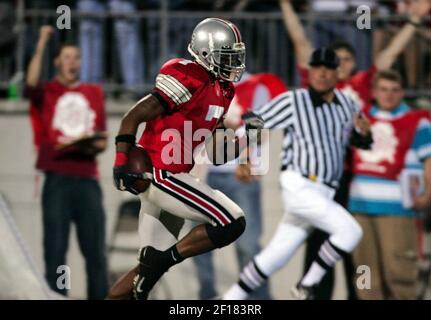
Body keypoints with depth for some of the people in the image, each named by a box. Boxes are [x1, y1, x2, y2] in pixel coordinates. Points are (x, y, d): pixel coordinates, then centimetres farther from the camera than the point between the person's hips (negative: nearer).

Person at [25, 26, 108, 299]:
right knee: (55, 248, -4)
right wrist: (40, 47, -22)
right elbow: (31, 83, -18)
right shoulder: (47, 92, 8)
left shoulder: (94, 93, 17)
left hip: (87, 179, 3)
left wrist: (94, 146, -5)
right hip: (58, 179, -3)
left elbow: (102, 140, 17)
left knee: (96, 249, 1)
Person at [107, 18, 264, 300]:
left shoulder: (221, 91, 14)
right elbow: (133, 117, -15)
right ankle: (162, 261, -10)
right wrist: (122, 163, -22)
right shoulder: (190, 80, -14)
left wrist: (246, 137, 2)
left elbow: (217, 155, 17)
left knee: (151, 264, 14)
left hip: (167, 177, 10)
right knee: (233, 223, -15)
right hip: (161, 176, -10)